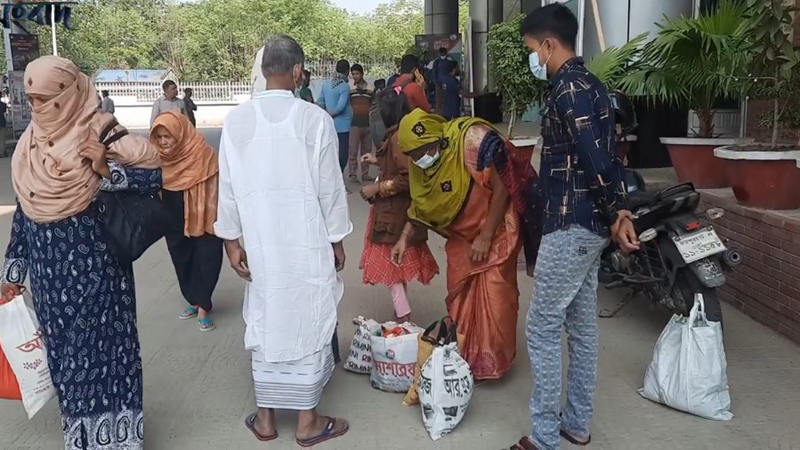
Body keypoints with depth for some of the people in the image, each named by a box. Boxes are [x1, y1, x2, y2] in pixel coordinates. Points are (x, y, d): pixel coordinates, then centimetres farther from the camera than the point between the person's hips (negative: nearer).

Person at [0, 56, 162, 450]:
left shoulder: (98, 133, -11)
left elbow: (155, 174, -12)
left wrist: (107, 172, -26)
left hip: (90, 259, -6)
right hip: (47, 262, 6)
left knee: (96, 344, 3)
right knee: (62, 346, 15)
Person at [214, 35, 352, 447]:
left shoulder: (236, 120, -2)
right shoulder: (315, 119, -11)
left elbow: (227, 186, 1)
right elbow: (330, 186, -7)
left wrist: (232, 239, 11)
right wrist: (337, 239, 4)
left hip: (259, 242, 3)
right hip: (308, 241, -3)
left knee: (264, 322, 14)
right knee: (307, 324, 8)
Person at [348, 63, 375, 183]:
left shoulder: (370, 88, 10)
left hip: (368, 123, 3)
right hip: (354, 123, -3)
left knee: (366, 150, 8)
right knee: (353, 151, -4)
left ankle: (365, 174, 15)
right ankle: (353, 175, 0)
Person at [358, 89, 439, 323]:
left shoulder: (398, 138, -21)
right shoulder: (398, 135, 8)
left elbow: (408, 177, -26)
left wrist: (377, 188, -19)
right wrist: (378, 161, 24)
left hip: (395, 212, -10)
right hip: (396, 209, 10)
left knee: (391, 262, -2)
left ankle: (404, 317, 2)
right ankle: (402, 312, 28)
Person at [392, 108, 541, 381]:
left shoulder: (476, 141, -30)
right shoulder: (421, 161, -9)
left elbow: (502, 189, -23)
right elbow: (421, 202, 7)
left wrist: (485, 237, -19)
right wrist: (405, 237, -2)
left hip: (497, 227, -6)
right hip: (462, 232, 6)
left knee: (494, 294, -4)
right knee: (458, 292, 8)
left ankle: (493, 361, 10)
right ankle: (460, 355, 23)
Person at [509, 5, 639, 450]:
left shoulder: (568, 90, -17)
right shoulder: (589, 84, 15)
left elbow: (596, 161, -23)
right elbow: (609, 156, 14)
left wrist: (614, 214, -10)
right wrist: (620, 211, 8)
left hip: (571, 225, -10)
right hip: (590, 224, 10)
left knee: (543, 328, -2)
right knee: (582, 325, 15)